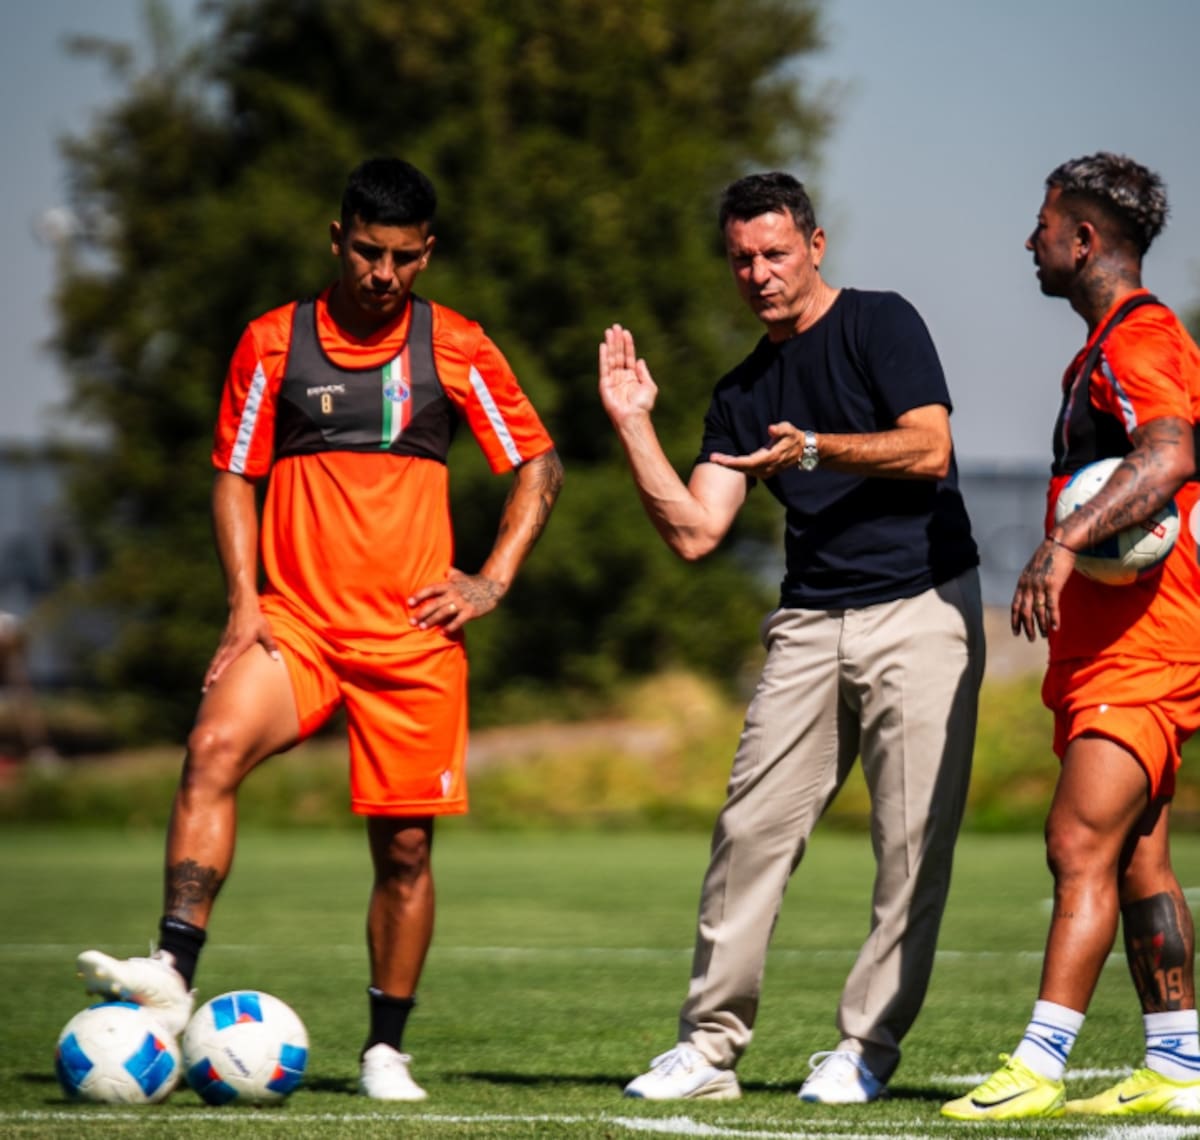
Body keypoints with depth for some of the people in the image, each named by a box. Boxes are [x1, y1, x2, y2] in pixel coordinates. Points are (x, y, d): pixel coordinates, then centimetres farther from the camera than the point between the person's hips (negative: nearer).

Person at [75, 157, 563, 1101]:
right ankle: (173, 972, -35)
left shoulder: (456, 349, 5)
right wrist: (243, 603, -3)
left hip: (412, 635, 0)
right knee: (214, 749, -27)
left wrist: (493, 580, 0)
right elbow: (234, 476, 10)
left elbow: (539, 467, 11)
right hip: (294, 621, 0)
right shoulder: (273, 343, 6)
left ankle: (387, 1050, 16)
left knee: (404, 847, 2)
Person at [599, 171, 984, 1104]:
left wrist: (815, 450, -21)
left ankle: (868, 1047, 3)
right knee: (751, 827, -2)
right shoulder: (743, 393, 16)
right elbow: (693, 531, 9)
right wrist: (633, 424, 4)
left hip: (923, 606, -5)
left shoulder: (880, 326, 0)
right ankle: (711, 1045, 4)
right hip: (810, 623, 5)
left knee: (913, 843, -6)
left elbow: (929, 448, -12)